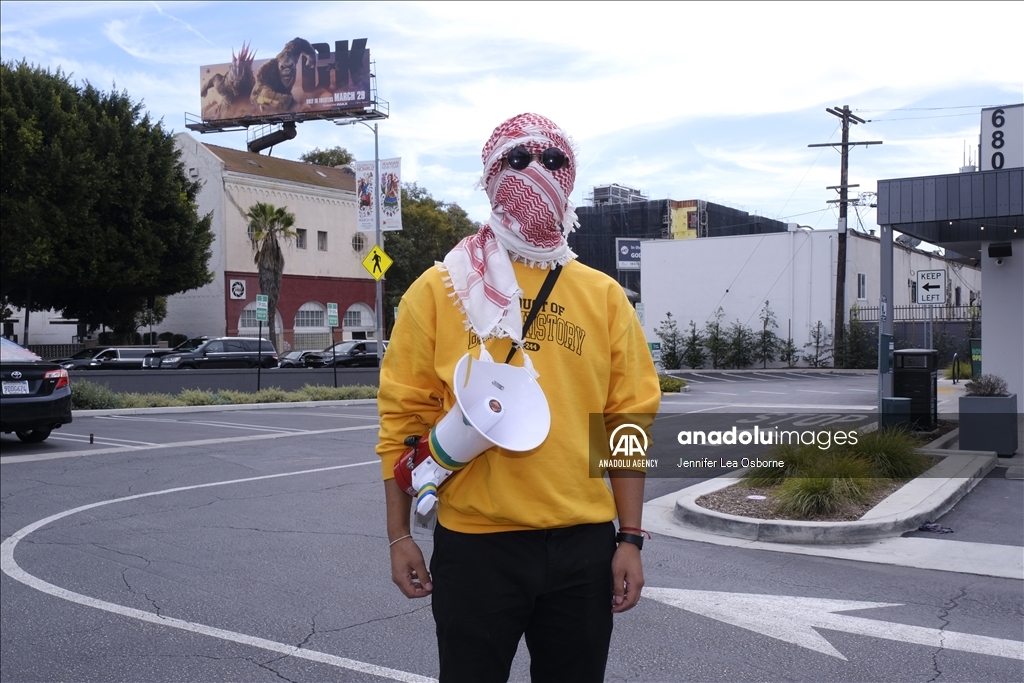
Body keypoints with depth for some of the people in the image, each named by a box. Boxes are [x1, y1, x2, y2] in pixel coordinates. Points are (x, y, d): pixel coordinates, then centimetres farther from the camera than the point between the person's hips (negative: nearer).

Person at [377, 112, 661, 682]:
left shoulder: (604, 297, 6)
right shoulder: (439, 290, 0)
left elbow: (629, 422, 5)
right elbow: (404, 416, 0)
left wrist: (630, 539, 1)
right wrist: (400, 536, -1)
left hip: (584, 545, 2)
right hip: (473, 543, -2)